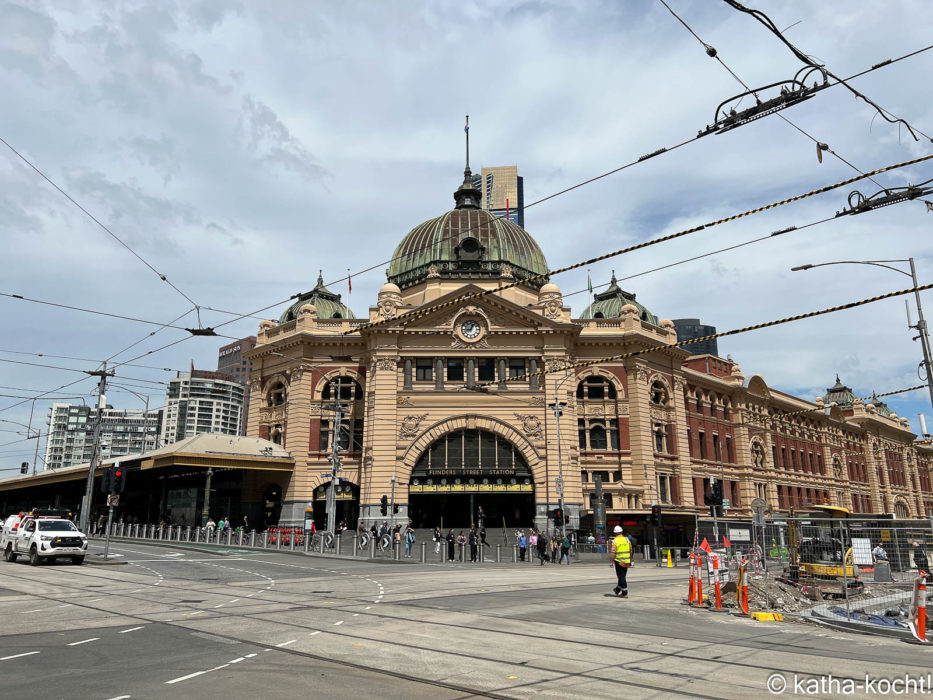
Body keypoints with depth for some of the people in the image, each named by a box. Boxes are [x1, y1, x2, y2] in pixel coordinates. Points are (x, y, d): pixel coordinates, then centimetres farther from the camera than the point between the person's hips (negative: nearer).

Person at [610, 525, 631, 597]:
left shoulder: (614, 541, -11)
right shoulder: (627, 540, 4)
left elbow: (612, 553, -16)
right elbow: (631, 551, 7)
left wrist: (611, 562, -9)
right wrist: (630, 560, 16)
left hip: (619, 561, -5)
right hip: (626, 562, 5)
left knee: (621, 577, 2)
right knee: (622, 576, 18)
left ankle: (625, 593, 1)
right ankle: (617, 590, 34)